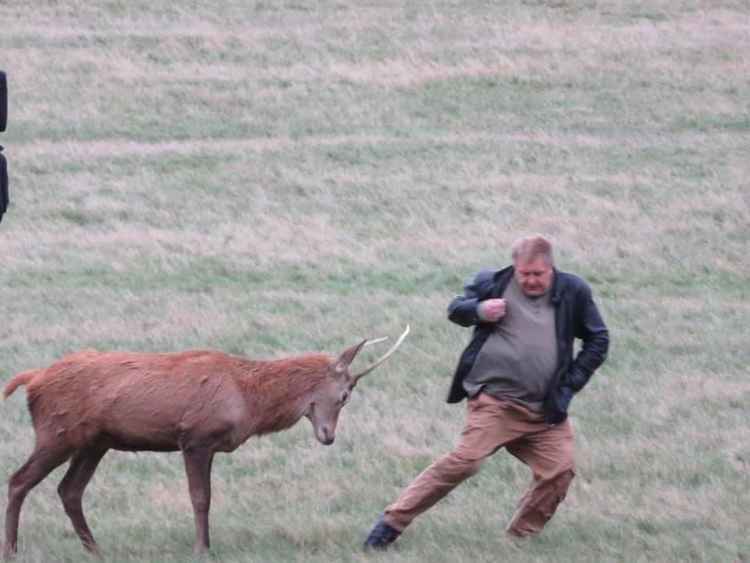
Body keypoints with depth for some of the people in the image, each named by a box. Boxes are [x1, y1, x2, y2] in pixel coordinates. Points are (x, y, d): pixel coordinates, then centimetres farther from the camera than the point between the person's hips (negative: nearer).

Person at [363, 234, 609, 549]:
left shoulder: (573, 293, 4)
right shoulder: (494, 284, 0)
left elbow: (598, 340, 13)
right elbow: (455, 310, 13)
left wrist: (571, 384, 4)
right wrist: (479, 310, -11)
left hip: (546, 411, 3)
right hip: (494, 402, -3)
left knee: (560, 470, -9)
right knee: (465, 461, -16)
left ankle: (521, 536, 9)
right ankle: (393, 521, -11)